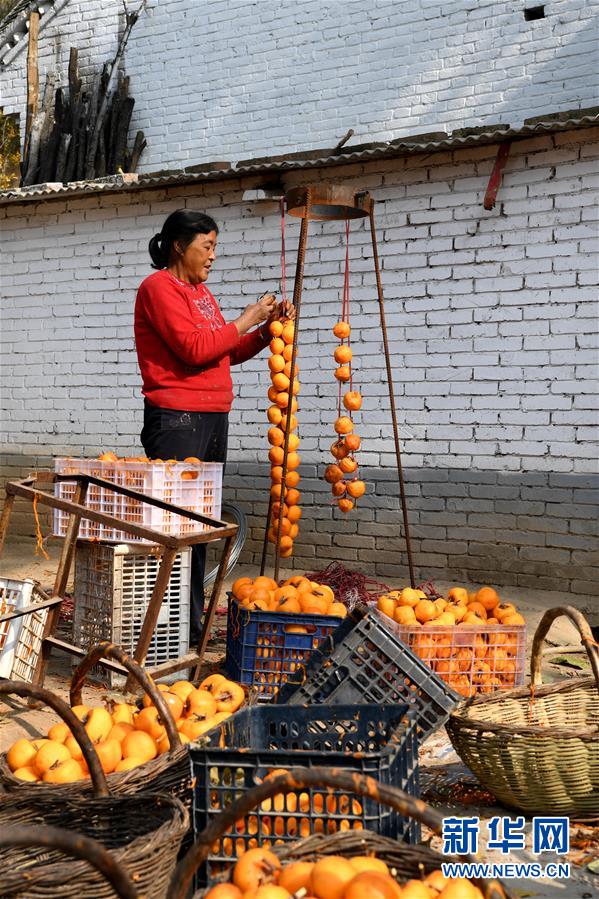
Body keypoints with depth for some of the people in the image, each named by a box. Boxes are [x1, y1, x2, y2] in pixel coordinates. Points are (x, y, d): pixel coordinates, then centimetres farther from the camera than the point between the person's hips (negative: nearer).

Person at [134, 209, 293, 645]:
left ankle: (191, 625, 14)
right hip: (177, 418, -8)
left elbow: (229, 353, 22)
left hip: (213, 419, 8)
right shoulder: (159, 286, -5)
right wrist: (246, 320, -7)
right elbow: (194, 348, -16)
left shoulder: (201, 291, 21)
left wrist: (267, 328, 8)